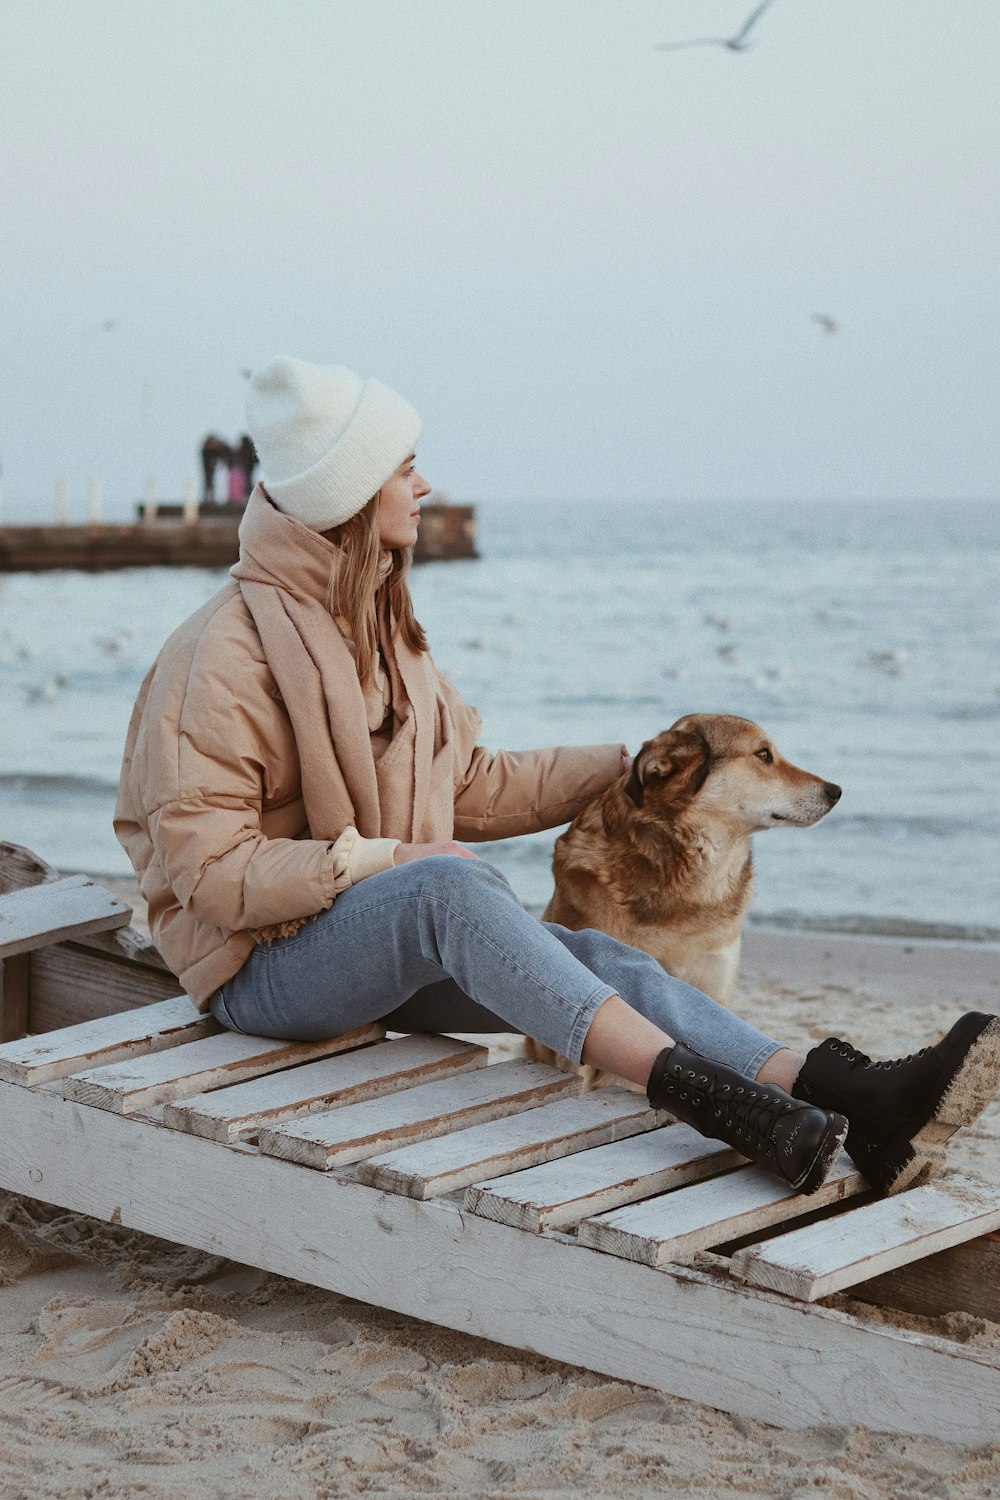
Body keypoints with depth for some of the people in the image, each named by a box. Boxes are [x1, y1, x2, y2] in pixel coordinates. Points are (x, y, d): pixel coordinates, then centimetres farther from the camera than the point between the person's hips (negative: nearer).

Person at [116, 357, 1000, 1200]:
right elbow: (206, 868, -18)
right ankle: (717, 1104, -49)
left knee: (603, 962, -20)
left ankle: (858, 1108, -41)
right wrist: (380, 859, -24)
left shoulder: (380, 629, 13)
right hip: (262, 967, -7)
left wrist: (621, 768, 18)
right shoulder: (227, 653, -14)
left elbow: (470, 787, 20)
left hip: (397, 943, 7)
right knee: (453, 884, -38)